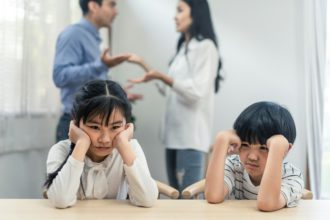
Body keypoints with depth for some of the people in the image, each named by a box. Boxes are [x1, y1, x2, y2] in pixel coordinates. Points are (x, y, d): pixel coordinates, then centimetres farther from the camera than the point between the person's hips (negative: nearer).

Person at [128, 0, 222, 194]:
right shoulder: (184, 47, 18)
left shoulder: (205, 46, -7)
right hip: (175, 133, 8)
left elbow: (197, 91, -16)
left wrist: (160, 76, -26)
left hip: (191, 135, -8)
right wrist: (145, 65, 22)